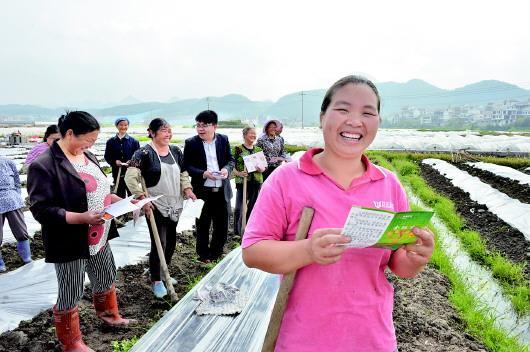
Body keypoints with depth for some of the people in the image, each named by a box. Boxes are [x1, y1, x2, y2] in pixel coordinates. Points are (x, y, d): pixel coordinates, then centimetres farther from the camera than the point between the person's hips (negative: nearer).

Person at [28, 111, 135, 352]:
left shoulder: (87, 156, 5)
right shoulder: (44, 165, -20)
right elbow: (41, 210, -22)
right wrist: (82, 217, -32)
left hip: (98, 237, 8)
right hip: (70, 243, -8)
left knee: (106, 279, 25)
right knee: (70, 295, 10)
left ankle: (108, 314, 52)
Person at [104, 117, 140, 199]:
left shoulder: (133, 141, 4)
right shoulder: (111, 141, 6)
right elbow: (107, 157, 6)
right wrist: (115, 162, -12)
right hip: (117, 173, 1)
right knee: (120, 196, 9)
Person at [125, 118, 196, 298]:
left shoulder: (175, 151, 8)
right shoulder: (144, 153, -11)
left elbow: (183, 173, 17)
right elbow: (130, 177, -17)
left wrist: (187, 189, 1)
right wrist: (141, 197, -24)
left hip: (174, 205, 6)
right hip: (156, 206, -6)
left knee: (171, 242, 13)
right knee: (159, 243, -4)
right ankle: (156, 281, 13)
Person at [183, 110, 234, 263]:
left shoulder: (224, 139, 3)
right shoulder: (191, 143, -4)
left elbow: (231, 160, 10)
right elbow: (187, 166, -5)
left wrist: (227, 169, -12)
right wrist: (203, 173, -20)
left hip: (222, 190, 3)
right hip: (202, 191, -3)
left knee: (222, 224, 11)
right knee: (203, 225, 9)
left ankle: (216, 253, 31)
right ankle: (204, 255, 27)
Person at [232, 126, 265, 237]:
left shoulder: (258, 150, 13)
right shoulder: (238, 149, -1)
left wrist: (261, 169, -6)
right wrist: (239, 173, -20)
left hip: (257, 182, 5)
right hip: (242, 182, -4)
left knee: (253, 207, 10)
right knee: (239, 207, -5)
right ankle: (238, 231, 7)